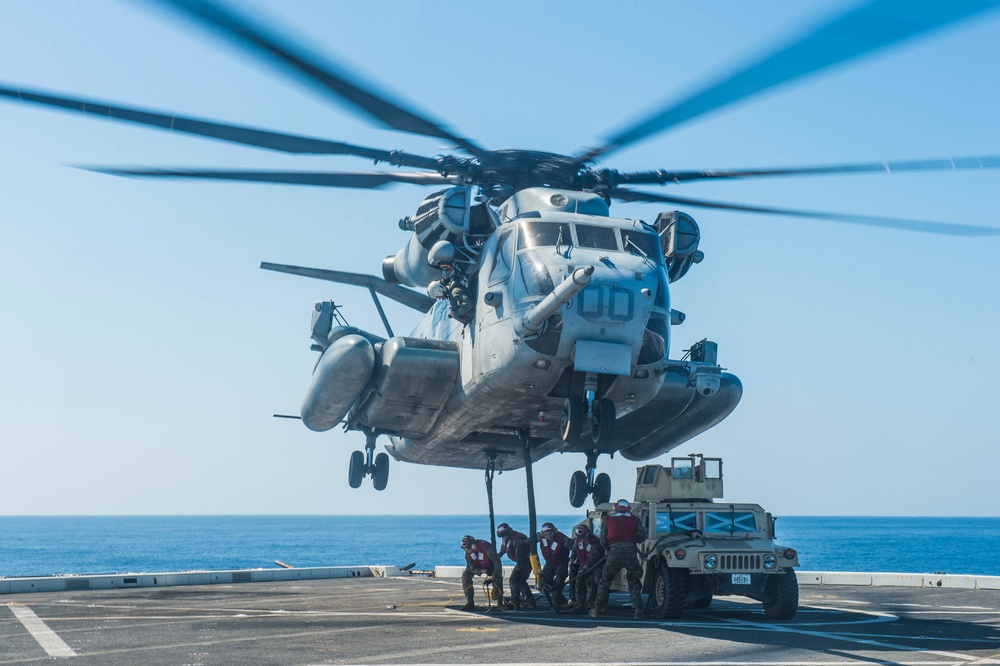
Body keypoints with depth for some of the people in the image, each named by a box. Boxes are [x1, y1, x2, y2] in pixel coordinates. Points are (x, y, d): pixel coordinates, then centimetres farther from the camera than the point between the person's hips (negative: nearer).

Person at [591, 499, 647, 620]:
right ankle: (638, 610, 0)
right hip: (630, 553, 0)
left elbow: (603, 540, 12)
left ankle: (597, 609, 14)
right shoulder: (634, 519, 14)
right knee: (634, 583, 11)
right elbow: (642, 536, 6)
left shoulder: (607, 519, 15)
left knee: (605, 581, 14)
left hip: (614, 552, 0)